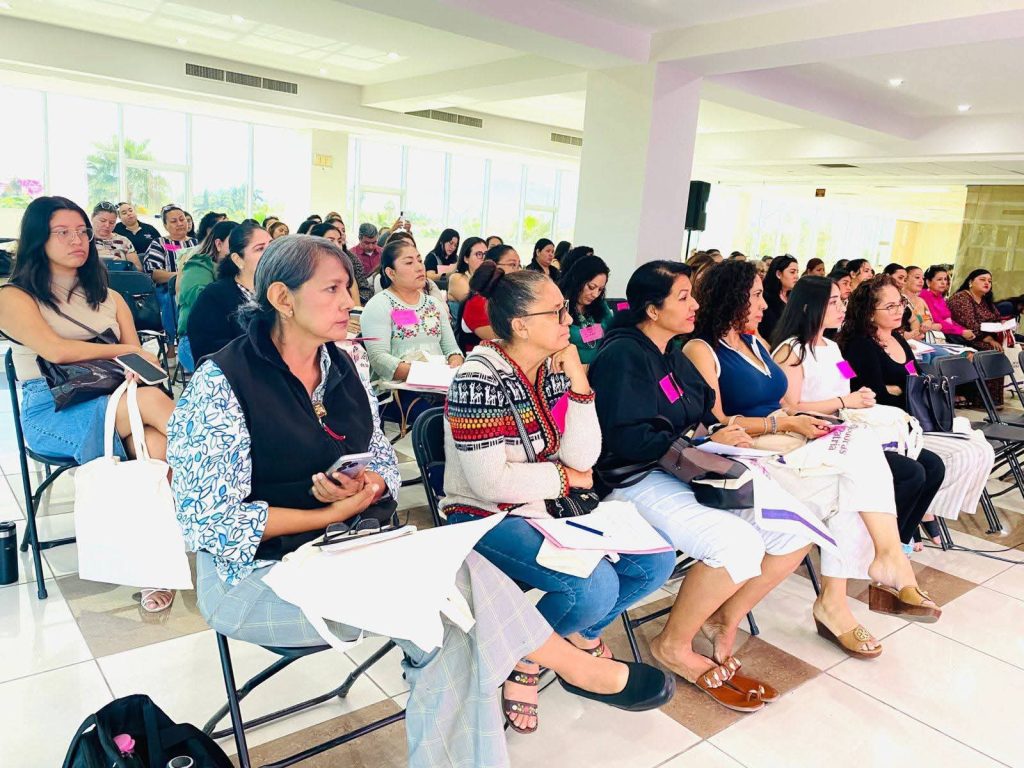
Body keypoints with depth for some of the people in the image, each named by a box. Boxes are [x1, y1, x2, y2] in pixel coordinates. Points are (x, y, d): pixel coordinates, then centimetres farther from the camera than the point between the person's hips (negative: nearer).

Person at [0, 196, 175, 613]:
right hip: (53, 412, -4)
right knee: (150, 400, -35)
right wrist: (125, 350, -2)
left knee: (158, 446, -33)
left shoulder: (108, 297, 22)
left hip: (114, 403, 4)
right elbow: (57, 350, -11)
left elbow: (137, 358, 15)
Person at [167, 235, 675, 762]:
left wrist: (369, 484, -14)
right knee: (446, 575, -27)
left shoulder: (342, 369, 6)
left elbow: (385, 461, 12)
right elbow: (210, 524, -16)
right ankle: (580, 668, -8)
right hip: (260, 572, -6)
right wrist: (334, 514, -16)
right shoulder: (221, 385, -13)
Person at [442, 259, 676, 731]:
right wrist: (563, 477, -11)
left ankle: (580, 633, 21)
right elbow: (491, 483, -24)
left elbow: (582, 458, -5)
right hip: (488, 519, -7)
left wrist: (578, 381, -15)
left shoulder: (554, 369, 1)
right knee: (596, 586, -28)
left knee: (655, 561, -3)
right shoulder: (480, 380, -20)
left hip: (550, 507, 8)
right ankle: (525, 654, 3)